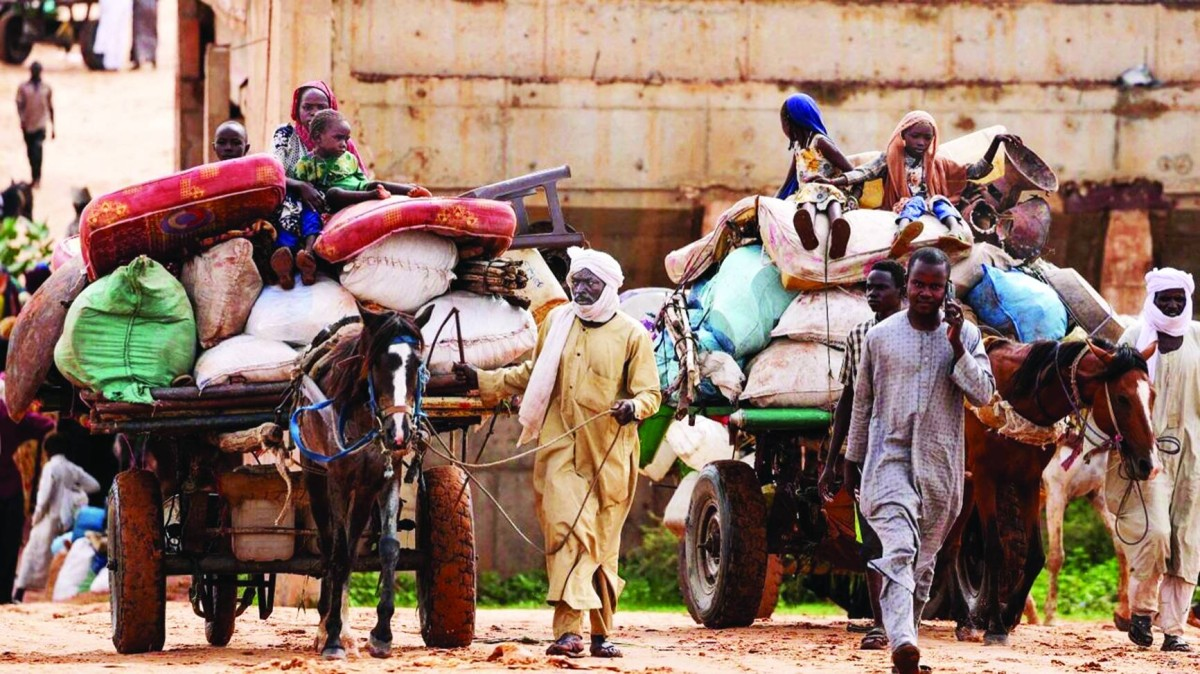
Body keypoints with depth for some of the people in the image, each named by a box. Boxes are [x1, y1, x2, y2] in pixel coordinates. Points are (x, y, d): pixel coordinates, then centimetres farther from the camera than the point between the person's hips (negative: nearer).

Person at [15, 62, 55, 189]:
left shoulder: (46, 88, 5)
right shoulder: (23, 87, 3)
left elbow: (50, 107, 11)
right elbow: (19, 104, -7)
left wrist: (53, 127, 13)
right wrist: (22, 118, -26)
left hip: (40, 125, -2)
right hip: (28, 125, 2)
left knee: (37, 150, -19)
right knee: (31, 152, 11)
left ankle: (37, 178, -16)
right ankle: (36, 177, 25)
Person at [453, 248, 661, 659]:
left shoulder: (632, 335, 2)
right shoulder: (556, 323, 12)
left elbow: (650, 393, 0)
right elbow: (531, 375, 25)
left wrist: (634, 406, -22)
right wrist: (483, 381, 20)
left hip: (609, 455, -1)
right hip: (561, 450, 1)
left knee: (603, 544, 6)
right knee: (568, 532, -15)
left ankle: (600, 632, 17)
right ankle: (569, 630, -21)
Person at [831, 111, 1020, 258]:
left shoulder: (938, 164, 21)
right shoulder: (890, 159, 15)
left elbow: (976, 171, 16)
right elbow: (865, 172, 0)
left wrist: (995, 142, 7)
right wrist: (833, 182, -17)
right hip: (903, 210, -2)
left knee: (940, 201, -28)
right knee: (915, 202, -33)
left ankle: (957, 232, -62)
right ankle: (902, 234, -70)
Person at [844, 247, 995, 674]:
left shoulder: (966, 336, 6)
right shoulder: (880, 336, 5)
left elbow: (983, 394, -6)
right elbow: (862, 402, 14)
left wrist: (956, 344, -15)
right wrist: (852, 461, 17)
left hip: (941, 466, 2)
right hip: (889, 458, -2)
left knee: (924, 560, 7)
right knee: (899, 549, -21)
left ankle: (907, 634, 20)